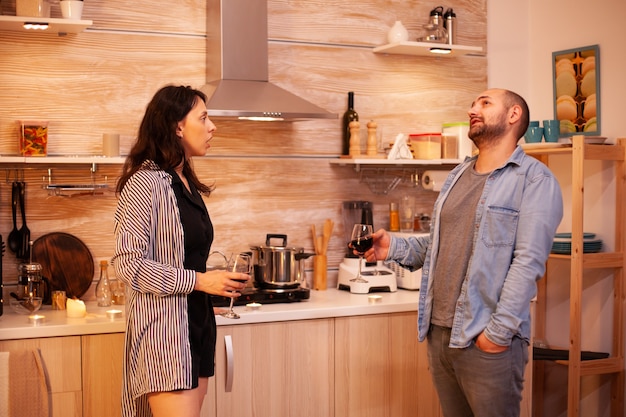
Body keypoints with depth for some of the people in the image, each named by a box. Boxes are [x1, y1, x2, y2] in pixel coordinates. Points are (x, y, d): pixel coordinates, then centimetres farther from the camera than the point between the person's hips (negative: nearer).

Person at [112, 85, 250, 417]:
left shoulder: (188, 185, 14)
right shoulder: (145, 182, -12)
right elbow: (129, 263, -17)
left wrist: (220, 281, 11)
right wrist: (199, 280, -17)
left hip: (198, 322, 8)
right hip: (163, 327, -8)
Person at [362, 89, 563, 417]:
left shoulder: (534, 179, -7)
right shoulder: (458, 176, 16)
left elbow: (528, 261, -15)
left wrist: (499, 331, -20)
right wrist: (394, 247, 2)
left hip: (488, 341, -7)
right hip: (439, 331, 7)